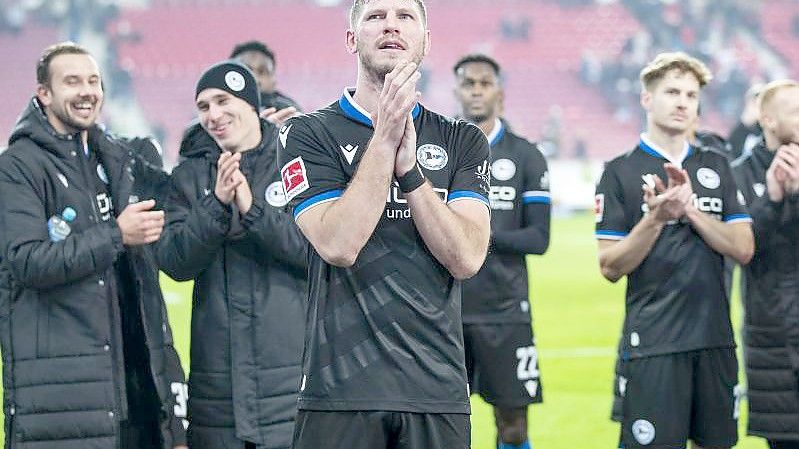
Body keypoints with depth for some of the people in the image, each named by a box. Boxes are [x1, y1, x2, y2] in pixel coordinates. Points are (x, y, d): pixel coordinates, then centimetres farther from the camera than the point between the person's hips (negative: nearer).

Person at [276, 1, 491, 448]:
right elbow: (338, 245, -13)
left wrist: (409, 168, -12)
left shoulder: (463, 141, 9)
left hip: (438, 391, 2)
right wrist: (385, 138, -13)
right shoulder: (309, 134, 2)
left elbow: (466, 258, -4)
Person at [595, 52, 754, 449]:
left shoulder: (716, 167, 11)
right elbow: (610, 267, -5)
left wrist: (690, 210, -11)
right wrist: (656, 217, -18)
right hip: (653, 342, -4)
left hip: (716, 338, 4)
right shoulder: (620, 172, 0)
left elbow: (743, 249, 2)